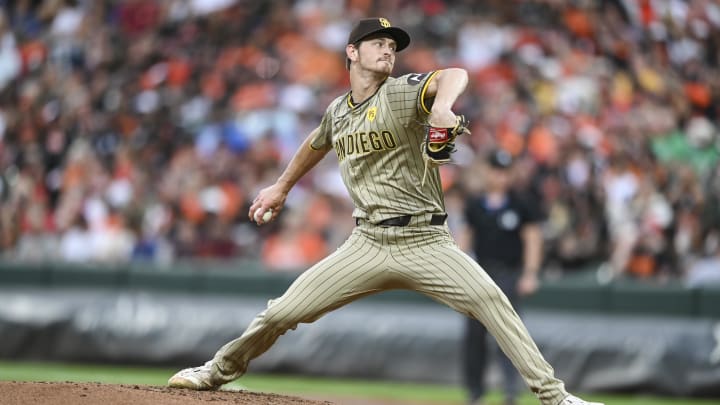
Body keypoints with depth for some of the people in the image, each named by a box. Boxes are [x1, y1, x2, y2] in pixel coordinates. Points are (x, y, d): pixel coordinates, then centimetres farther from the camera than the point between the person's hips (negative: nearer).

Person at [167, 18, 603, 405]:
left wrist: (441, 105, -52)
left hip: (425, 242, -4)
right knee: (282, 311, 1)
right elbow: (317, 144, 34)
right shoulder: (338, 111, 9)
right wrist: (281, 188, 43)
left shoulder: (401, 92, -8)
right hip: (368, 243, 4)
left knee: (490, 300, -24)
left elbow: (455, 75, -29)